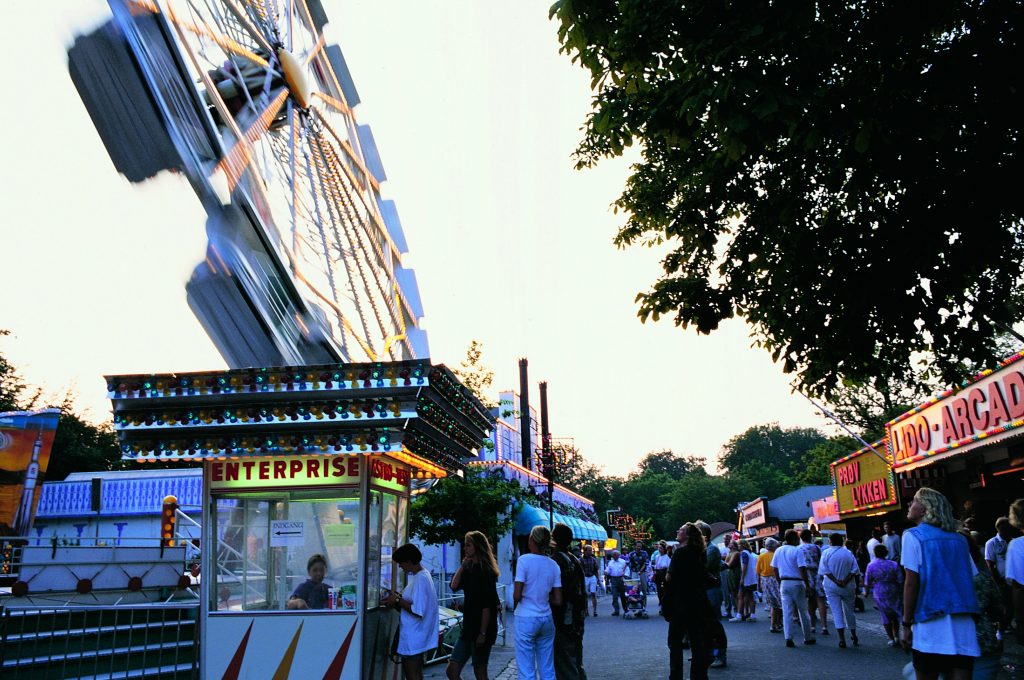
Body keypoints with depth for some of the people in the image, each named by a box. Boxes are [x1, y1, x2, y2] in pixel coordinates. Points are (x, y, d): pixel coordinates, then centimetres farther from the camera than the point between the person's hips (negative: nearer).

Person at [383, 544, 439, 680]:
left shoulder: (421, 579, -21)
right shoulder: (421, 575, 10)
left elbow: (418, 611, -25)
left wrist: (398, 600, -16)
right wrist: (398, 598, 7)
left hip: (414, 638, -10)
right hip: (415, 635, 10)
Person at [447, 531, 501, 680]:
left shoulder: (485, 571, -12)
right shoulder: (469, 569, 14)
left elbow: (487, 606, -17)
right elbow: (454, 586, -1)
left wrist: (483, 633, -20)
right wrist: (463, 565, -2)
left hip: (482, 629, -8)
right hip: (469, 629, 8)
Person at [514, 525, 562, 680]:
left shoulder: (524, 560, -11)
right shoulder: (553, 565, 3)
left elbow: (517, 596, -14)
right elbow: (558, 600, 3)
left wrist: (516, 601, 7)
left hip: (526, 618, -5)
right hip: (546, 619, 5)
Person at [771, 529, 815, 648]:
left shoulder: (778, 551, 6)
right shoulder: (797, 551, -11)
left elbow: (774, 569, 9)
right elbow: (802, 570, -16)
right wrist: (807, 586, -11)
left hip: (784, 583, 4)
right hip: (797, 583, -4)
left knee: (787, 612, 4)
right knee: (803, 611, 9)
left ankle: (788, 638, -3)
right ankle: (808, 637, 19)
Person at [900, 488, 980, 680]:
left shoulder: (913, 536, -2)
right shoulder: (959, 539, 14)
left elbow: (912, 583, -8)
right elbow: (974, 581, 14)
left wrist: (907, 624, -4)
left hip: (932, 626, -5)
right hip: (964, 627, 5)